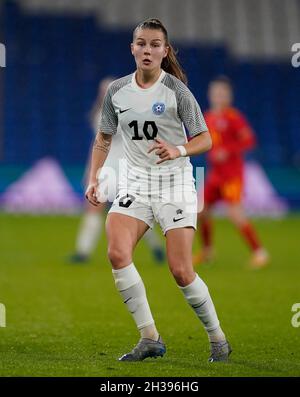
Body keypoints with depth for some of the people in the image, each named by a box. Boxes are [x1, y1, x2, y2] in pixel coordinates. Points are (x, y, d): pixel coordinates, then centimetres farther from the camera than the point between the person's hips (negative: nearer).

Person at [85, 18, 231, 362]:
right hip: (136, 181, 3)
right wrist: (93, 180, 6)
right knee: (117, 253, -21)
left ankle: (218, 338, 13)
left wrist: (178, 150, -24)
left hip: (175, 182, -3)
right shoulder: (117, 91, 4)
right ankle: (150, 338, -13)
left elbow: (205, 139, -4)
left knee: (181, 271, -8)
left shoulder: (176, 89, -7)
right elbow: (103, 139, 17)